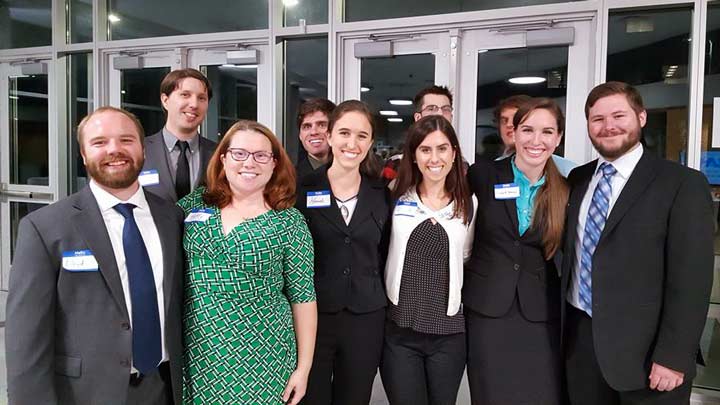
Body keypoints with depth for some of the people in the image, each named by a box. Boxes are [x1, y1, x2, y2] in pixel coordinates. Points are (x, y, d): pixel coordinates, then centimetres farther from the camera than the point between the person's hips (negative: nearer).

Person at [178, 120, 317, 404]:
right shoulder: (195, 203, 1)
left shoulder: (290, 222, -7)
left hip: (260, 357, -2)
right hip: (195, 353, 3)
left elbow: (303, 297, -4)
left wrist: (303, 367, -4)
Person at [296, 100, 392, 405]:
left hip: (365, 320, 2)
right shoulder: (303, 189, -4)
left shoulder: (381, 194, 3)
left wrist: (376, 300, 7)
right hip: (311, 316, -2)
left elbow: (383, 257, 11)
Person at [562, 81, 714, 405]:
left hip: (643, 347, -4)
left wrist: (673, 357, -15)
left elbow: (690, 280, -12)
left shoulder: (682, 184, -8)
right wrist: (566, 323, 8)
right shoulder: (577, 179, 8)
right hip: (580, 338, 5)